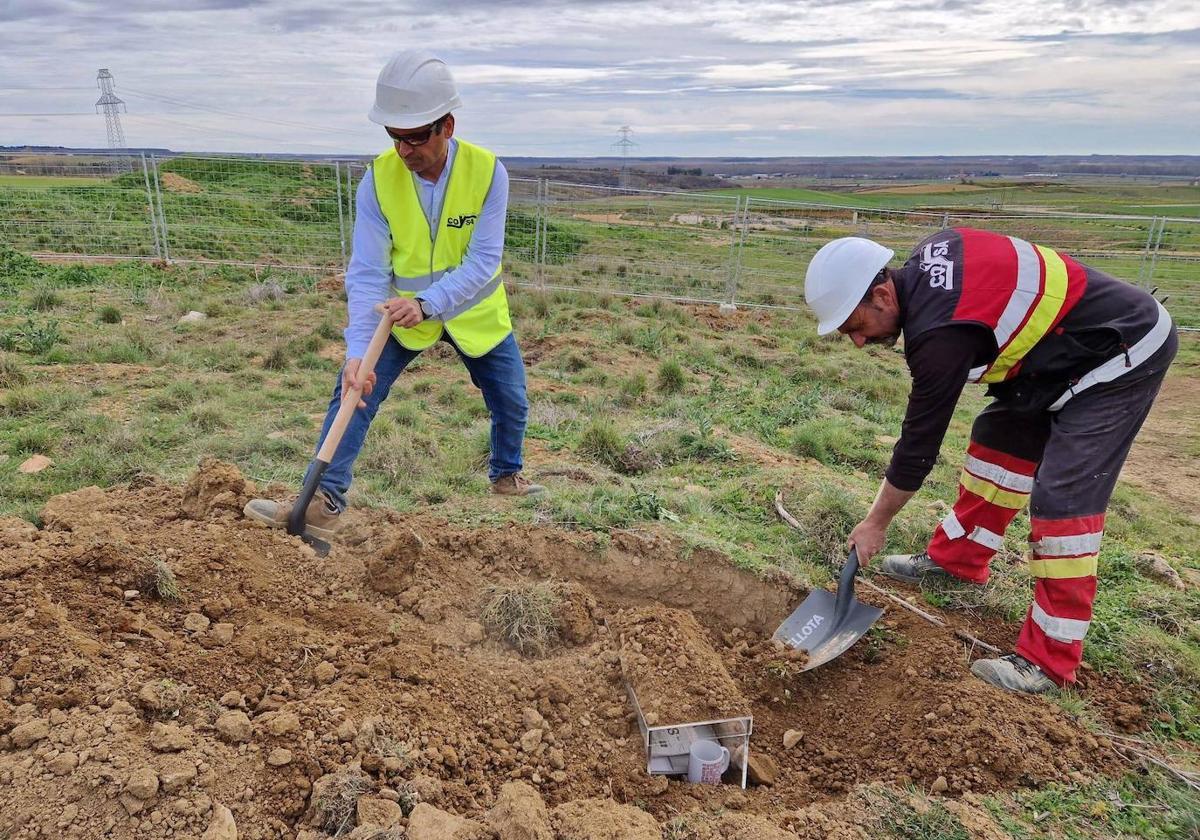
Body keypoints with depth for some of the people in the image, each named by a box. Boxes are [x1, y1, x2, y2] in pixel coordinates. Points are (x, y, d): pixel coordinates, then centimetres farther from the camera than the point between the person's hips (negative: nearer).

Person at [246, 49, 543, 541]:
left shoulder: (487, 172, -22)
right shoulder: (378, 180, -19)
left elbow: (483, 261, -25)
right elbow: (367, 273, -21)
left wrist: (427, 303, -40)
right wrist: (357, 349, -33)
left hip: (476, 313, 0)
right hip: (401, 313, 0)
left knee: (511, 404, 11)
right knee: (354, 389, -16)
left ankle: (506, 475, 41)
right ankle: (326, 503, -10)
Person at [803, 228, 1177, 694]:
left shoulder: (941, 334, -31)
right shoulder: (923, 261, -7)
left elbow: (919, 441, -22)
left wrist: (876, 523, -9)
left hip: (1123, 354, -10)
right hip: (1070, 342, 10)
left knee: (1063, 498, -14)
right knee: (997, 441, 14)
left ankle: (1048, 659, -4)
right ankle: (955, 560, 28)